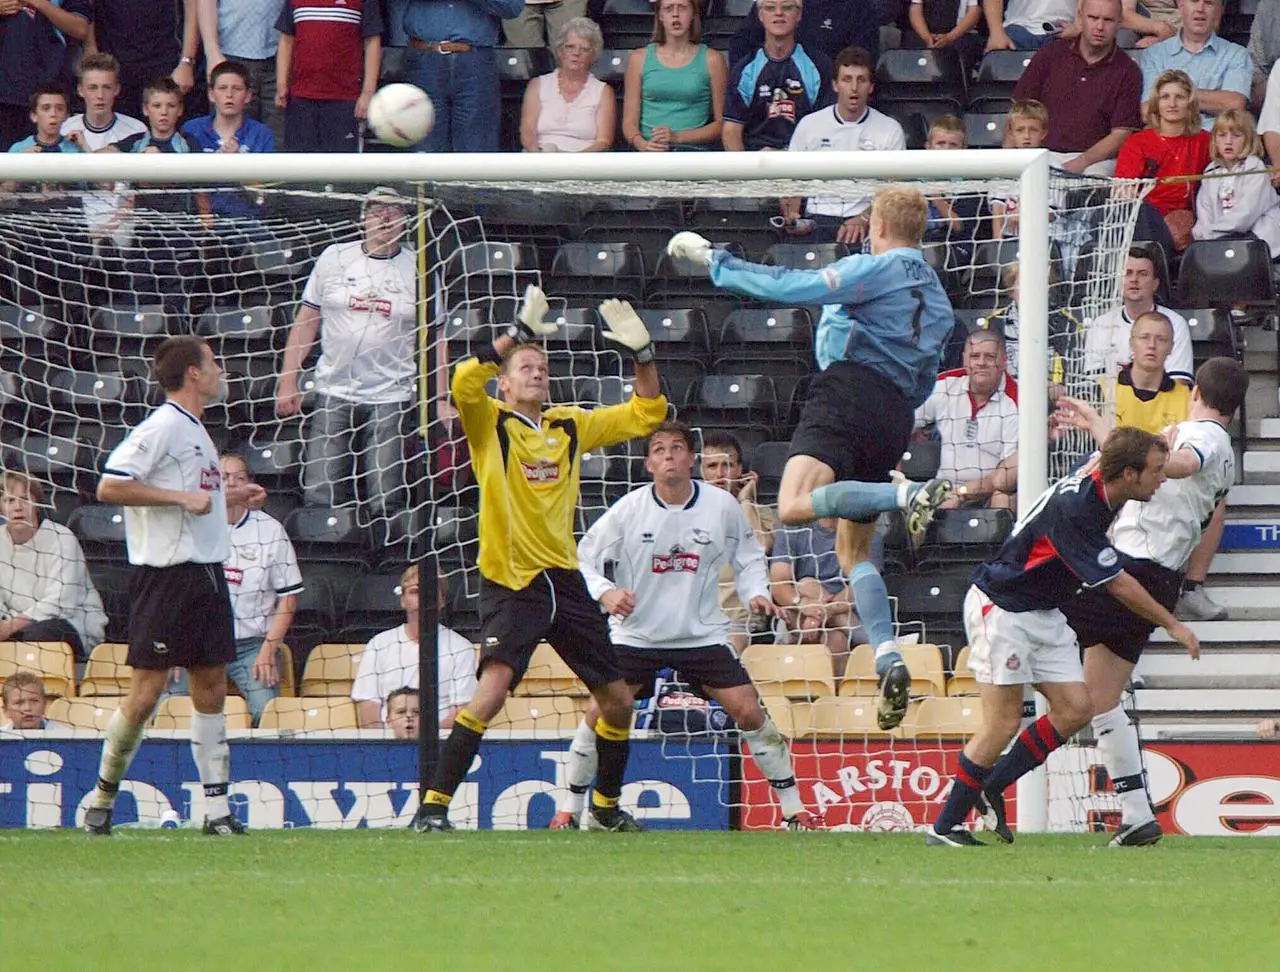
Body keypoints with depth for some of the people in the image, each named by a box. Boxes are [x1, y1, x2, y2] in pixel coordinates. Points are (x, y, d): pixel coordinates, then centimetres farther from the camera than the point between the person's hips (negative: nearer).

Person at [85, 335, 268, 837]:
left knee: (211, 686, 6)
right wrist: (182, 497, -20)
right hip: (167, 573, -9)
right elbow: (110, 486, -19)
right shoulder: (161, 427, -11)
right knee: (146, 691, -7)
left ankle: (217, 808, 7)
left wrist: (231, 497, 16)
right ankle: (103, 795, 6)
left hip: (207, 574, 9)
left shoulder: (195, 431, 17)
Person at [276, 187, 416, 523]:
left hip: (391, 398, -1)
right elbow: (306, 322, 11)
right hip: (333, 393, 1)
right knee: (319, 498, -5)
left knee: (386, 503, -7)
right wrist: (287, 382, 5)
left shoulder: (417, 269, 4)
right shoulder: (334, 258, 7)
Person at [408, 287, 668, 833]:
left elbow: (645, 414, 19)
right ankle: (433, 806, -23)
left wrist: (640, 351, 5)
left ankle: (606, 807, 30)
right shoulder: (491, 424, -1)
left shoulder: (570, 426, 12)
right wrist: (519, 333, -25)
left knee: (617, 700, 9)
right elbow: (464, 381, -23)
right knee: (495, 681, -26)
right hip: (509, 583, -6)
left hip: (563, 579, 6)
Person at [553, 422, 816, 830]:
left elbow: (748, 558, 10)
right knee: (600, 711, -14)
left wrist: (755, 594, -8)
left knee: (749, 711, -8)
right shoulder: (629, 509, -9)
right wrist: (605, 593, -22)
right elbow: (583, 559, -3)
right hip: (636, 633, -1)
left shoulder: (721, 506, -5)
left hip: (703, 635, 1)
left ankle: (793, 807, 6)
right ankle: (569, 809, 2)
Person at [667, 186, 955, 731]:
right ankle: (889, 661, -4)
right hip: (895, 415, 8)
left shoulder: (878, 267, 2)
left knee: (794, 506, -27)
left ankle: (908, 495, -41)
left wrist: (714, 261, 2)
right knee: (854, 550, 13)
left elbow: (795, 288, -7)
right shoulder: (937, 299, 25)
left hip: (849, 390, -8)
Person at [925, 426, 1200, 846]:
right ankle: (944, 826, -1)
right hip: (1001, 609, -9)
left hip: (1044, 614, 9)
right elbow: (1117, 584, -23)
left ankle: (991, 786, 12)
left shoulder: (1101, 490, -3)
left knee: (1075, 709, 0)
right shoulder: (1073, 508, -29)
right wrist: (1172, 625, -12)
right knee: (1003, 723, -11)